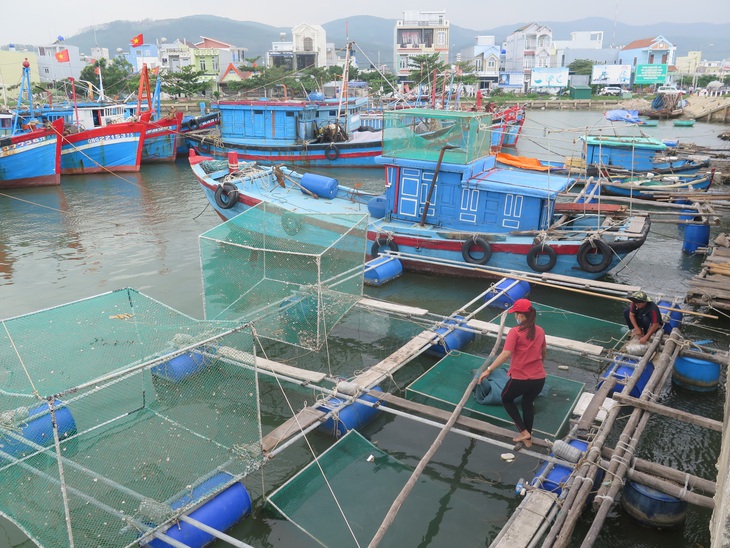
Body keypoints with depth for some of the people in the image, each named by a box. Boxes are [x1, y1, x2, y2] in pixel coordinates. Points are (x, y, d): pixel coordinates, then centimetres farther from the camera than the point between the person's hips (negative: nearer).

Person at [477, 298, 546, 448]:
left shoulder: (515, 332, -15)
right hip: (539, 378, 6)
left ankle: (524, 432, 17)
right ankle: (528, 439, 38)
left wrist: (488, 370, -21)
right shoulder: (540, 331, 3)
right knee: (528, 403, 27)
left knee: (506, 399, 22)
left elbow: (505, 354, -24)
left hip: (520, 378, -5)